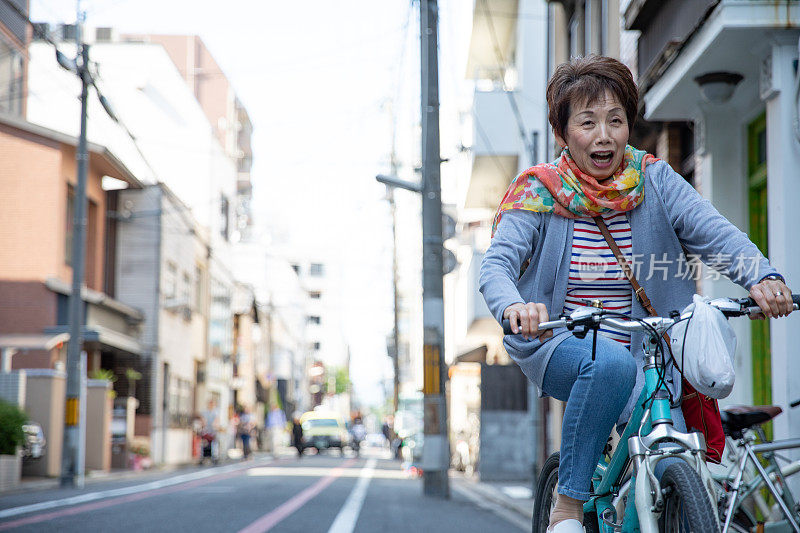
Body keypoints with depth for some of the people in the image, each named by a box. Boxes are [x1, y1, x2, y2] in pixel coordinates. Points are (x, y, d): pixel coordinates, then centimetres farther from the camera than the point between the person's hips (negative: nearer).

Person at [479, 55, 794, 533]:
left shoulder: (655, 182, 0)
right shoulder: (540, 192, -4)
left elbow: (714, 231, -14)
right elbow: (497, 263, -16)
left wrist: (762, 276, -35)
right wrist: (514, 305, -40)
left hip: (644, 353, 2)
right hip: (558, 346, -2)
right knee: (611, 362, -36)